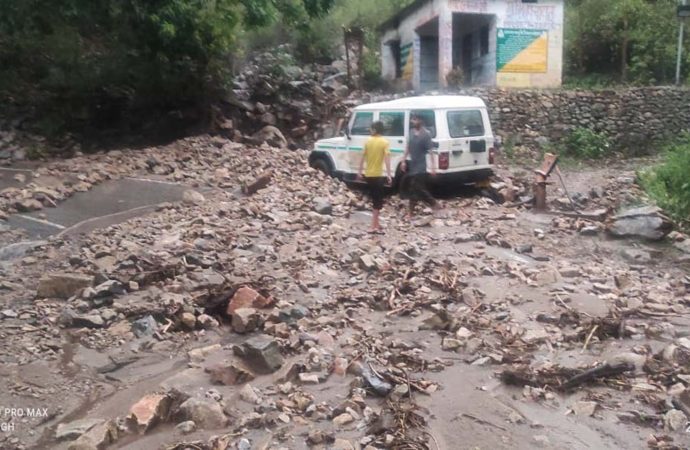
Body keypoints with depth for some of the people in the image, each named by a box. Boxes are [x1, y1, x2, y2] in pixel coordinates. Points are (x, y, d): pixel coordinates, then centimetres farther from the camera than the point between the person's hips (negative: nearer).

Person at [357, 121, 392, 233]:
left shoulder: (368, 141, 4)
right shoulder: (384, 142, -8)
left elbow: (363, 157, 7)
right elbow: (387, 159, -17)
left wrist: (359, 171, 15)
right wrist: (388, 174, -18)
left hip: (368, 174, 5)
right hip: (378, 175, -5)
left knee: (375, 200, 17)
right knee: (378, 201, -1)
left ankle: (376, 223, 23)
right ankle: (374, 226, -8)